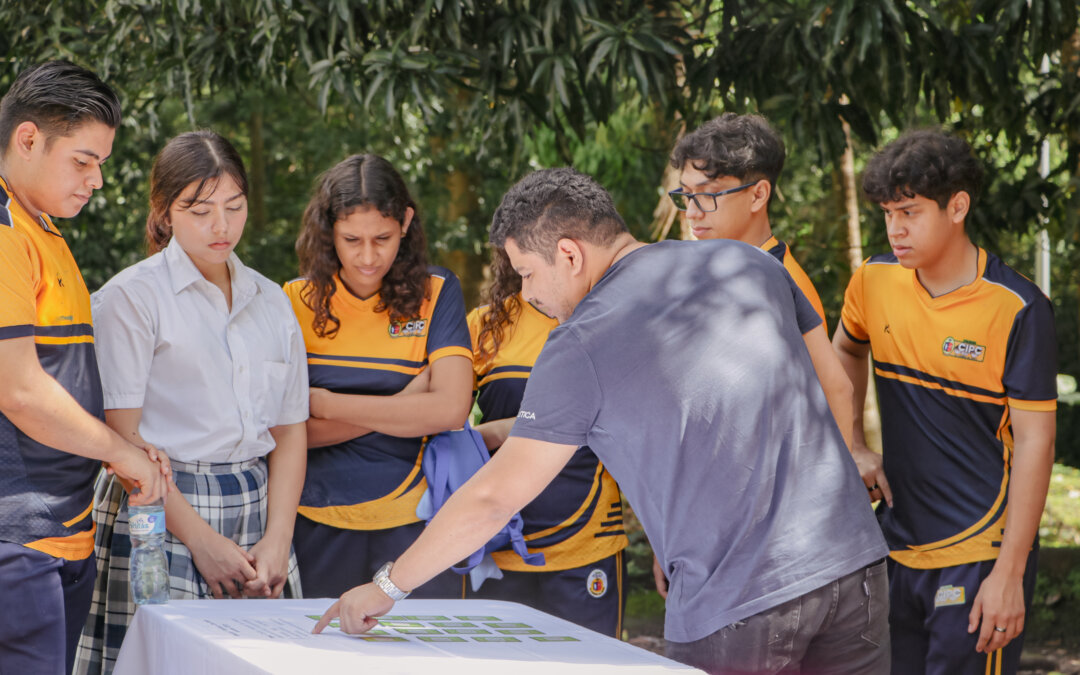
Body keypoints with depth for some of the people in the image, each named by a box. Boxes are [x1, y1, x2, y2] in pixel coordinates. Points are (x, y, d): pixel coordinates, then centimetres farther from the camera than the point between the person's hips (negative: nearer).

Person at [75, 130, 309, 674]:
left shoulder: (271, 302, 14)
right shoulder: (130, 297, -2)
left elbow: (290, 431, 13)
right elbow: (120, 436, -8)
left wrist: (277, 539, -2)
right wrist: (201, 539, -12)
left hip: (256, 509, 5)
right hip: (159, 515, -4)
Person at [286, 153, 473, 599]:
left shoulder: (435, 294, 2)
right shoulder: (297, 302, 3)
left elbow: (451, 409, -10)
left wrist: (327, 404, -8)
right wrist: (402, 407, -10)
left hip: (412, 519, -1)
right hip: (319, 523, 1)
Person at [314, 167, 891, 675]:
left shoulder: (580, 348, -8)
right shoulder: (750, 265, 8)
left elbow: (494, 497, -4)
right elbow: (835, 390, 16)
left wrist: (388, 586, 6)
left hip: (735, 610, -5)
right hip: (852, 562, 5)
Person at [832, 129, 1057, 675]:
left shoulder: (1017, 309, -13)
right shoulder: (874, 282, 2)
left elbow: (1035, 442, -13)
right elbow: (846, 351, 25)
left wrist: (1010, 573, -15)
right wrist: (854, 447, 11)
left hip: (980, 553, -5)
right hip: (896, 548, 6)